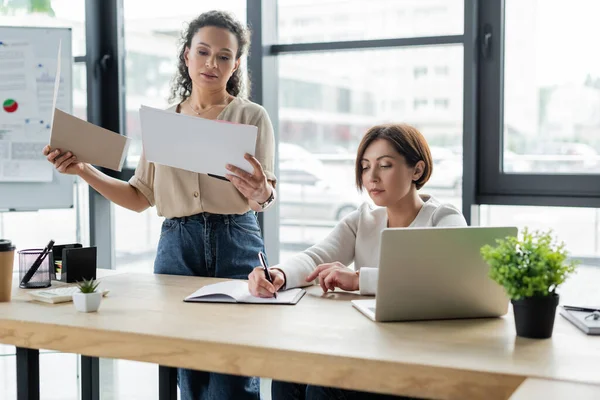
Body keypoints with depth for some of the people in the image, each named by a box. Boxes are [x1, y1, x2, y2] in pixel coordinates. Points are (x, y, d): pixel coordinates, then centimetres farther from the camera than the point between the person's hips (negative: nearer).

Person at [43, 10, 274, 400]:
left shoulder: (252, 116, 3)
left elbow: (264, 199, -5)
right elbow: (140, 197, 14)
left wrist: (259, 191, -29)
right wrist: (84, 170, 2)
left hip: (235, 244, -3)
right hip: (177, 246, 3)